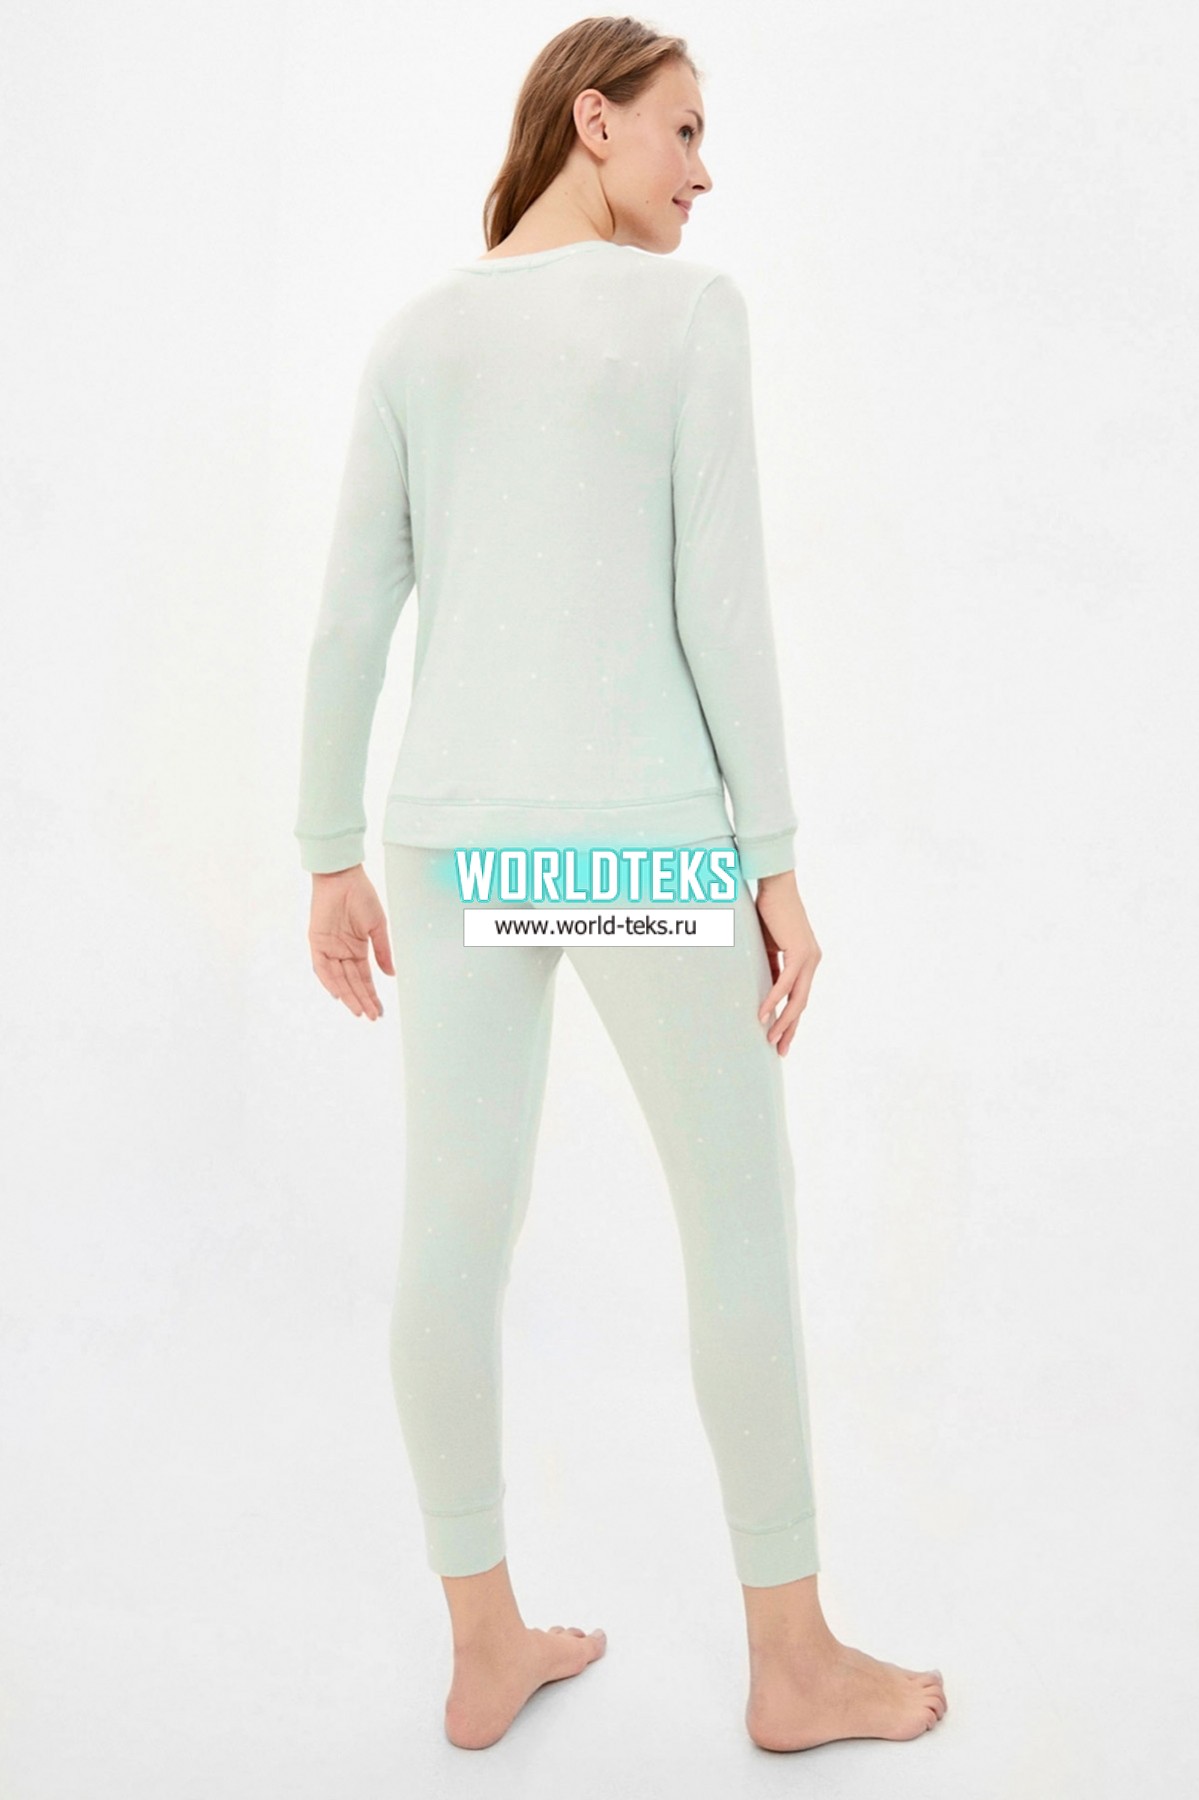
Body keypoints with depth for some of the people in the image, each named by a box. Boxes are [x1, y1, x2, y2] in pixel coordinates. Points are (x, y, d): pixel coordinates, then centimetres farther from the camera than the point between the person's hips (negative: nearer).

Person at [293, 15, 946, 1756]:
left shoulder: (414, 334, 11)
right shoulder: (692, 307, -4)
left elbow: (347, 617, 6)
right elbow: (720, 601, -11)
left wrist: (331, 862, 11)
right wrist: (777, 866, -7)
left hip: (455, 833, 6)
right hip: (640, 838, -5)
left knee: (458, 1234, 9)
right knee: (745, 1218, 7)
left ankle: (485, 1648, 21)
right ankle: (793, 1659, 19)